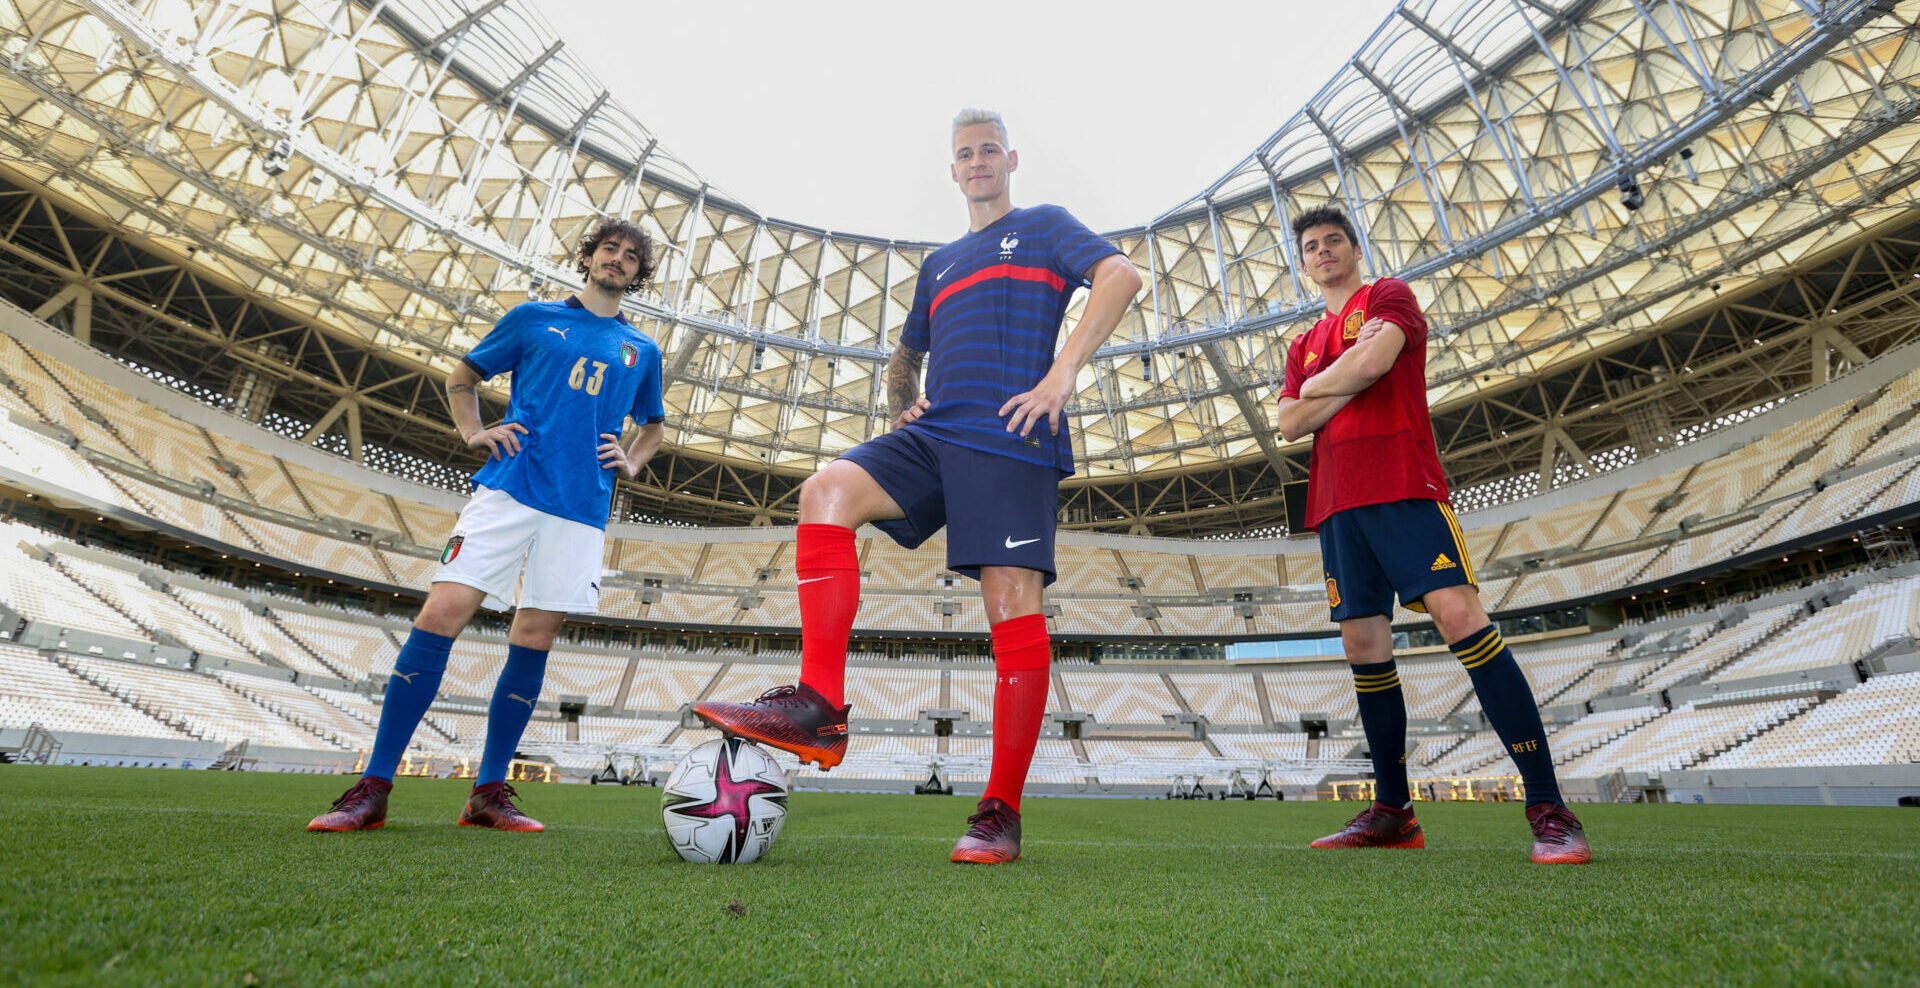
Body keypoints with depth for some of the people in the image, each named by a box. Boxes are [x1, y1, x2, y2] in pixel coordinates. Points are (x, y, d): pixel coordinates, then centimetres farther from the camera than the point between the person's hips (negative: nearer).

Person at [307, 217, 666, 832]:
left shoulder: (641, 351, 19)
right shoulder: (534, 317, 15)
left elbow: (652, 426, 31)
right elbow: (462, 377, 22)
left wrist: (630, 461, 12)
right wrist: (474, 433, 5)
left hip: (582, 508, 2)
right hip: (509, 487, -1)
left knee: (534, 638, 0)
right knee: (441, 614, -12)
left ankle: (489, 793, 10)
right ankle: (373, 788, -5)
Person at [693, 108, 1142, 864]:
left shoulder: (1044, 226, 16)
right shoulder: (939, 262, 31)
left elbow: (1121, 276, -3)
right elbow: (905, 356, 39)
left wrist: (1063, 373, -15)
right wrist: (901, 403, 15)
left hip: (1011, 440, -5)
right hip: (935, 435, 5)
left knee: (1012, 605, -13)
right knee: (827, 491, -21)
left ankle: (1001, 812, -6)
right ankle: (818, 707, -27)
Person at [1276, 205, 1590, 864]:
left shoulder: (1388, 296, 10)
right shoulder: (1304, 346, 25)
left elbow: (1374, 361, -12)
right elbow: (1291, 425, 10)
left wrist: (1316, 384, 6)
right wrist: (1351, 380, -1)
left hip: (1403, 487, -6)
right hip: (1336, 505, 6)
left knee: (1461, 618, -18)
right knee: (1364, 646, 3)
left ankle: (1548, 809, -15)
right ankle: (1392, 811, 10)